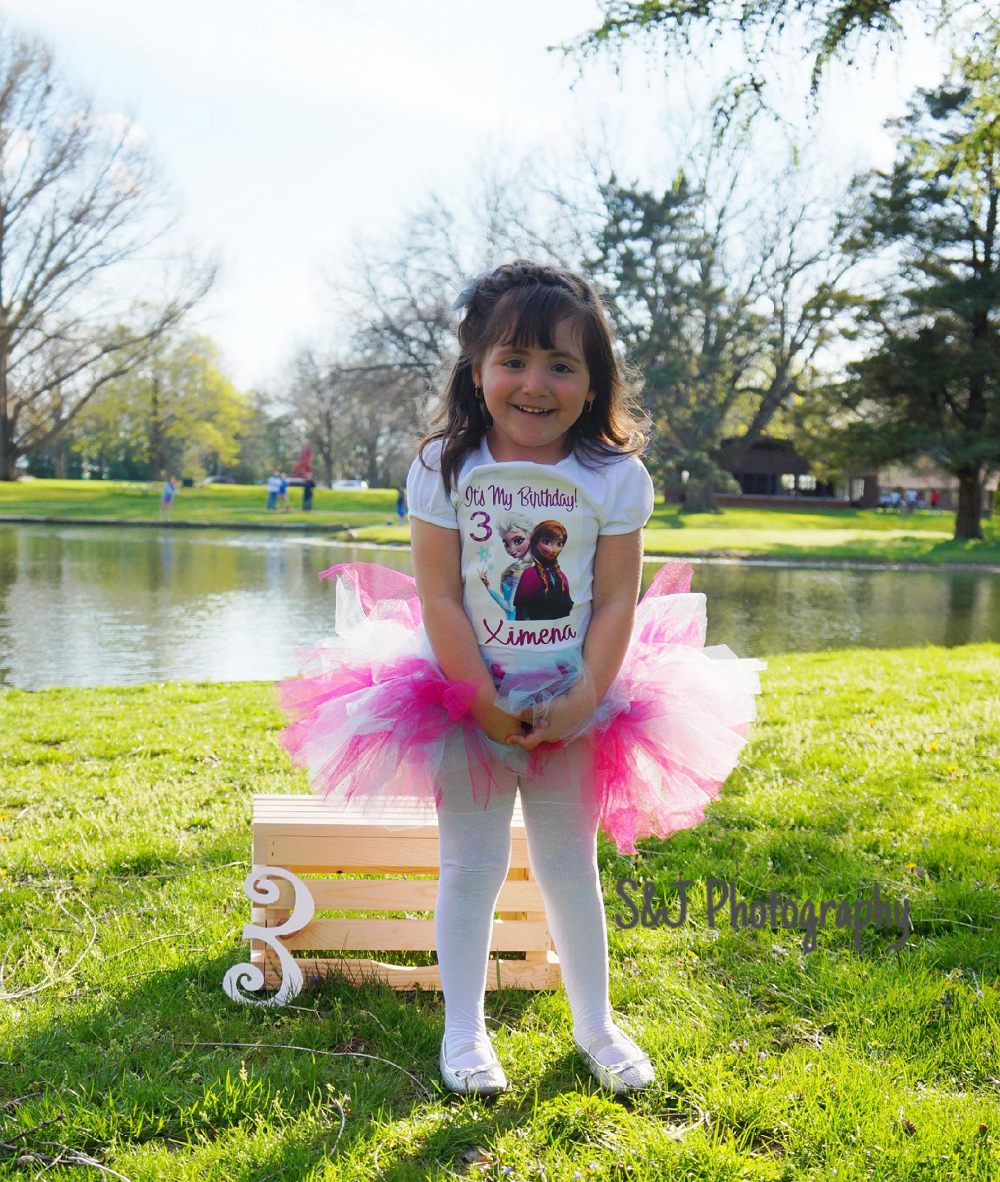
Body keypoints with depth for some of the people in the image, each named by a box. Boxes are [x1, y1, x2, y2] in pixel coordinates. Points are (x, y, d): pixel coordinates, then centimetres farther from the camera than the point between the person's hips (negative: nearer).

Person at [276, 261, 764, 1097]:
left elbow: (617, 602, -6)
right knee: (471, 867, 8)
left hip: (573, 705, 1)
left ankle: (596, 1023, 31)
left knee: (569, 864, 13)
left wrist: (584, 699, -14)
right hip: (464, 698, -1)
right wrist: (484, 703, -15)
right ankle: (463, 1030, 24)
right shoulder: (445, 466, -9)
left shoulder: (616, 476, -6)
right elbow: (439, 598, -11)